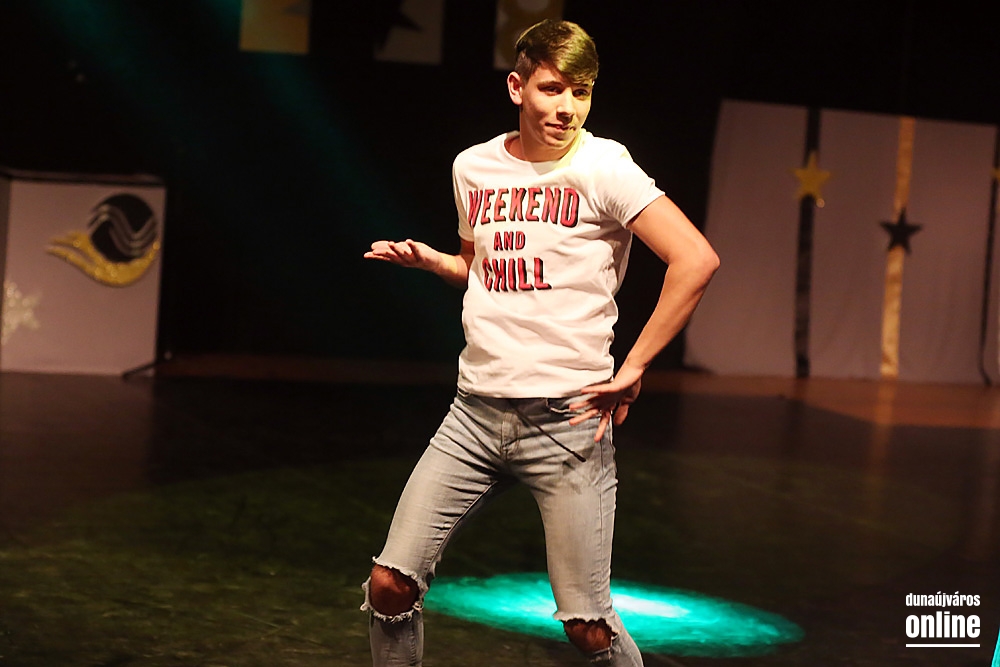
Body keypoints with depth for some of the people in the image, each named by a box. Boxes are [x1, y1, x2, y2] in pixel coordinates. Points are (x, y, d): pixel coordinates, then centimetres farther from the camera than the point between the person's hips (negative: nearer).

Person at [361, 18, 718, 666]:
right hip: (475, 411, 5)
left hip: (568, 418, -5)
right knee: (391, 585, -1)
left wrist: (632, 370, -15)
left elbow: (697, 260, -17)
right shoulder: (473, 167, 9)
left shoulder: (603, 167, -8)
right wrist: (425, 257, 8)